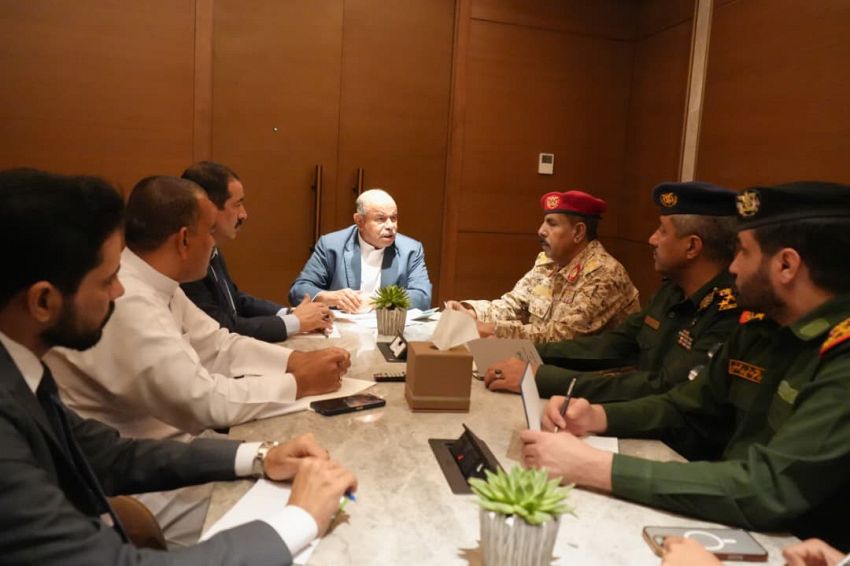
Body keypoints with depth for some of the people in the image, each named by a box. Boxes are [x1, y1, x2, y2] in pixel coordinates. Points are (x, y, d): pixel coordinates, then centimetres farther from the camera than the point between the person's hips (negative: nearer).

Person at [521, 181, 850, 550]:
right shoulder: (757, 332, 2)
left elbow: (768, 488, -31)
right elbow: (682, 410, 10)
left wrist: (594, 467, -32)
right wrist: (595, 416, -8)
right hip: (731, 527, 6)